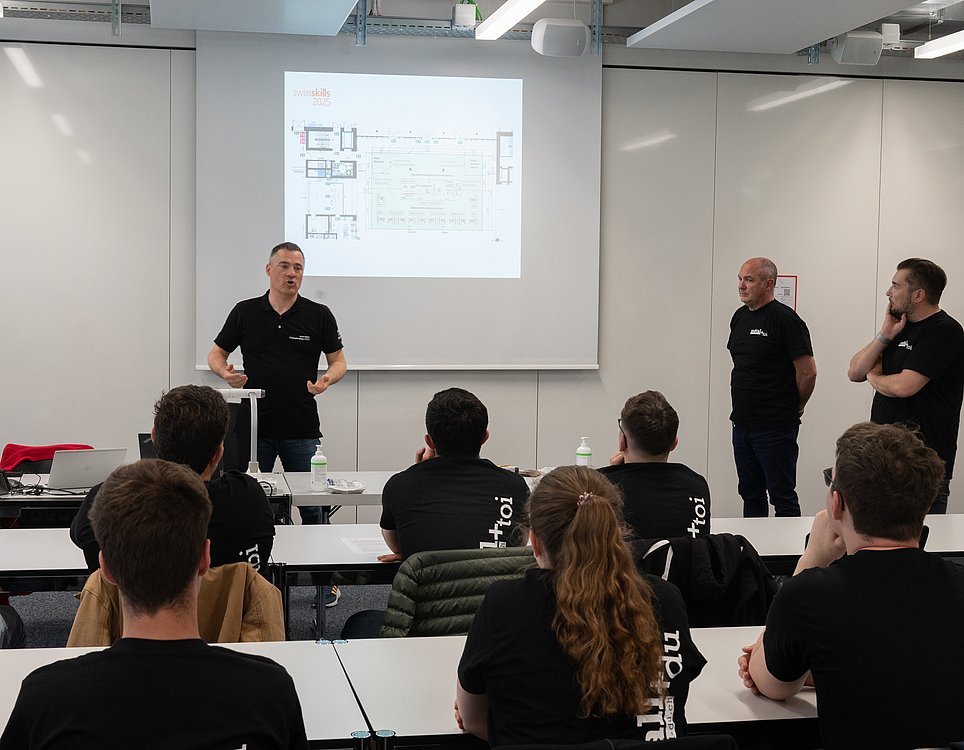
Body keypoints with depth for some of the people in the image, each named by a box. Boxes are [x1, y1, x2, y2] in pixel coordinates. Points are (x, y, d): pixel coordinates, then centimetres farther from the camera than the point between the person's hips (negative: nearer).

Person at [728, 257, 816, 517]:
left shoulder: (785, 319, -13)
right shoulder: (740, 317, 11)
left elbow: (808, 371, -14)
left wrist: (794, 408, -1)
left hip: (775, 427, -8)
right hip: (741, 423, 8)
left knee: (782, 496, 0)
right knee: (750, 494, 16)